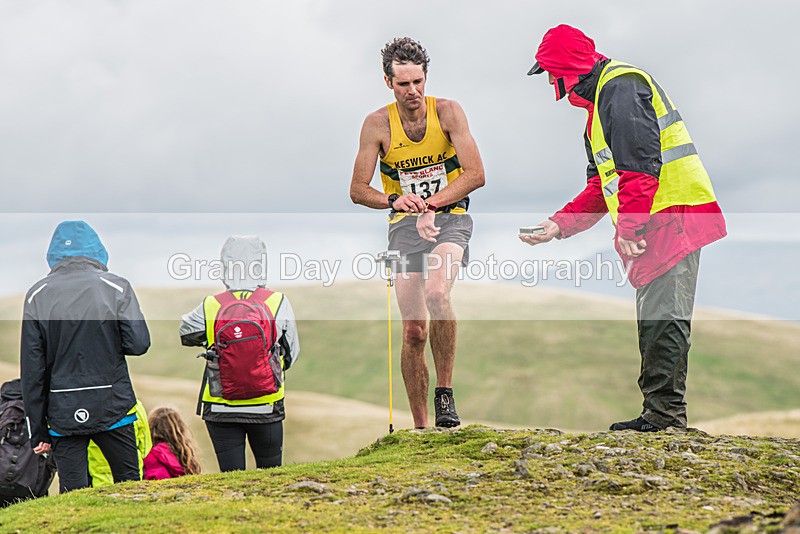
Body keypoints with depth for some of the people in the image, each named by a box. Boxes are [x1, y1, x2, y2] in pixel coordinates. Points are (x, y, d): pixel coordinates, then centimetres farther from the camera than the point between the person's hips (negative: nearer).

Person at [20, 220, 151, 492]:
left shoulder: (37, 295, 1)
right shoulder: (116, 288, -3)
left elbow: (31, 369, 0)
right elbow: (138, 343, -10)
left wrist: (38, 430, 5)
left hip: (63, 412, 1)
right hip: (113, 407, -1)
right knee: (129, 482, 13)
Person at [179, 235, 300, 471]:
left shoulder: (210, 307, -7)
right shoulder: (278, 303, -6)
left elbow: (185, 333, 13)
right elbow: (291, 354, 6)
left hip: (220, 410, 0)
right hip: (267, 408, 0)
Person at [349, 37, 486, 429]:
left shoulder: (448, 113, -6)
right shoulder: (377, 124, -3)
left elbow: (476, 175, -7)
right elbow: (358, 190, 0)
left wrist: (431, 204, -16)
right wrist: (394, 200, -18)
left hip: (449, 219, -2)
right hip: (405, 226, 2)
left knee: (437, 292, -31)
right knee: (413, 331, -2)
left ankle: (445, 392, -19)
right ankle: (420, 426, 6)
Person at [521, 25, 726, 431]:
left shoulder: (621, 86, -10)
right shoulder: (599, 99, 24)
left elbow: (639, 163, -21)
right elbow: (601, 186, 25)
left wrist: (628, 228, -22)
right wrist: (560, 224, 16)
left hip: (673, 216, -11)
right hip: (654, 224, 11)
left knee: (663, 318, -12)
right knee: (653, 319, 11)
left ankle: (664, 414, -12)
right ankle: (657, 414, 14)